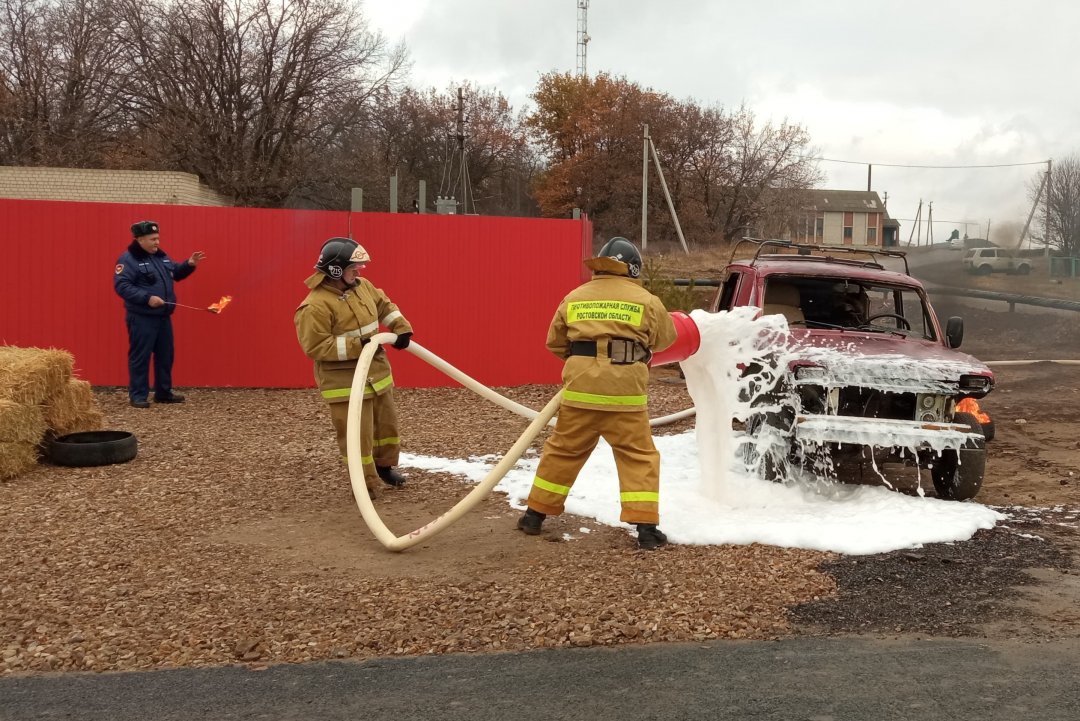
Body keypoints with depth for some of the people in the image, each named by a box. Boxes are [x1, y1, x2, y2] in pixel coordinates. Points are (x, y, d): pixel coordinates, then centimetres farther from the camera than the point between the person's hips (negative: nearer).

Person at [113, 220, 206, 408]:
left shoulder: (161, 256, 12)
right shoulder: (128, 259, -13)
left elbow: (175, 273, 25)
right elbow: (121, 286, -21)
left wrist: (189, 265, 6)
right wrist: (147, 298, -27)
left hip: (163, 317, 8)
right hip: (141, 319, -8)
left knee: (165, 355, 13)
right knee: (140, 357, -2)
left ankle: (163, 392, 24)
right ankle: (137, 395, 6)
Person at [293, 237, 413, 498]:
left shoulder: (363, 286, 3)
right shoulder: (316, 305, -23)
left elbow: (385, 305, 20)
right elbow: (314, 347, -24)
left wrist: (402, 328, 5)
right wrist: (356, 346, -28)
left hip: (376, 371, 8)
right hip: (345, 381, -8)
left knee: (387, 422, 21)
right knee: (357, 435, -4)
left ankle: (384, 465, 44)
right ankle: (366, 485, 11)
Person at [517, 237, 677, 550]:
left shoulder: (574, 297, 10)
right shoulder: (646, 300, 3)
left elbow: (555, 342, 16)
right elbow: (665, 339, 15)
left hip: (580, 386, 3)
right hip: (623, 390, -2)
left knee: (563, 450, 16)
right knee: (639, 456, 7)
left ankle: (535, 514, 25)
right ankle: (646, 527, 0)